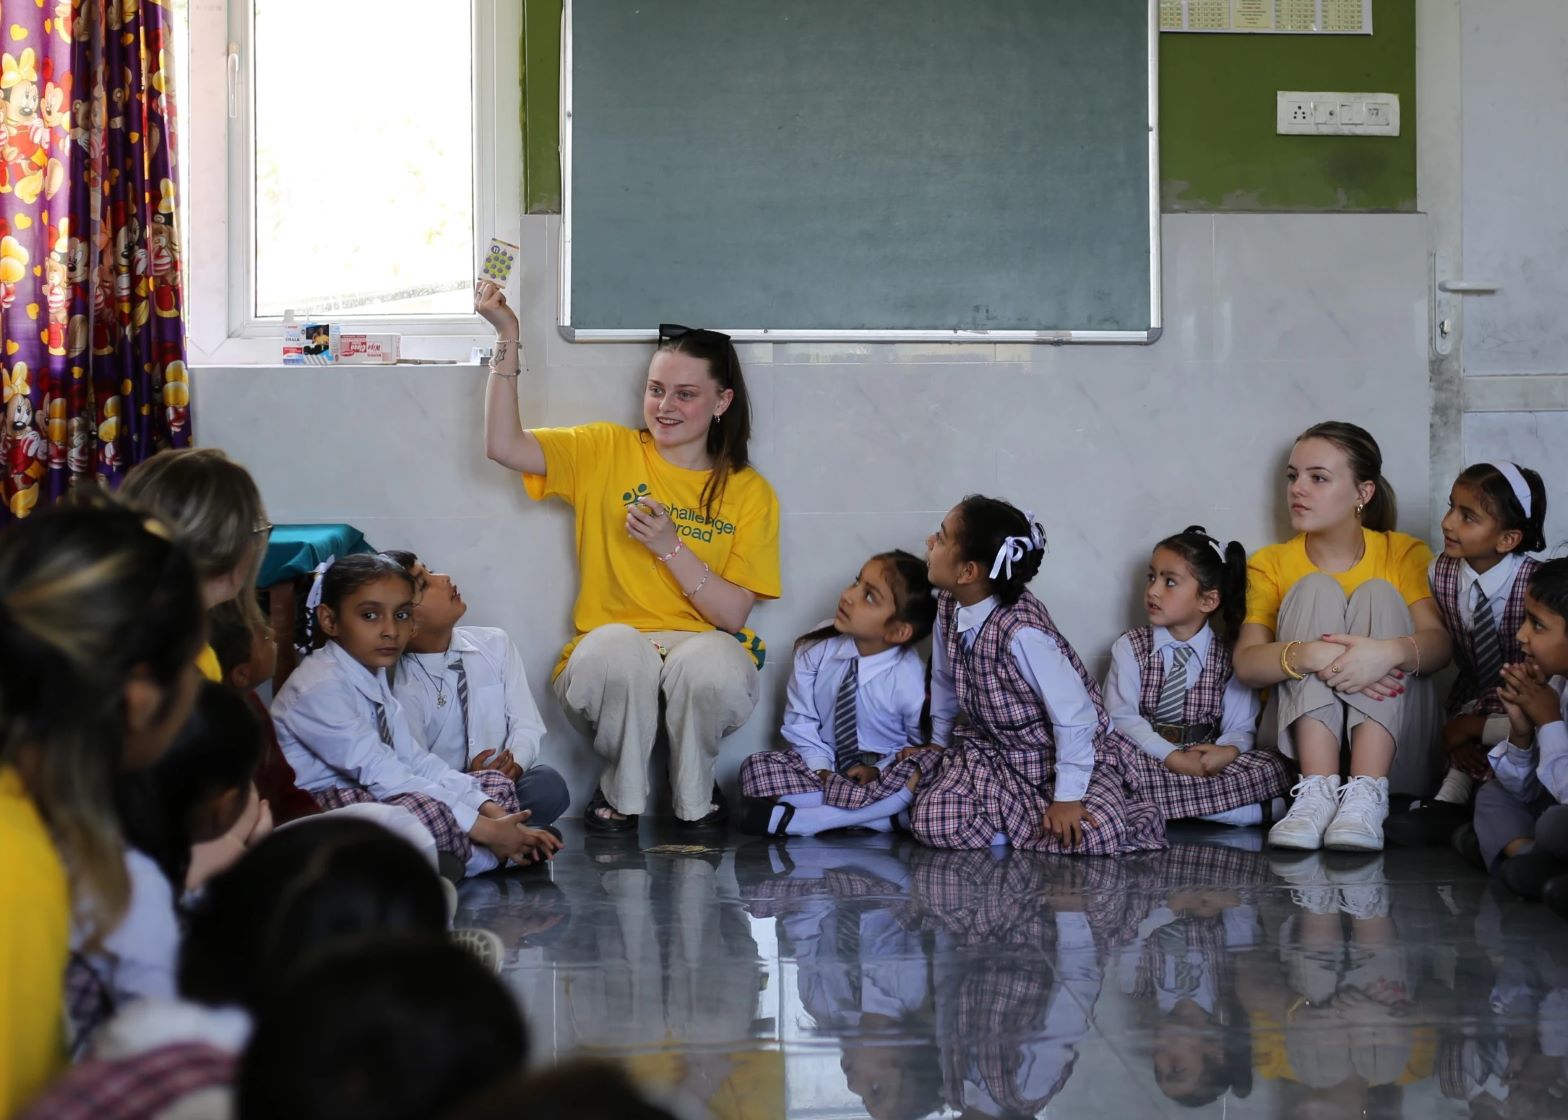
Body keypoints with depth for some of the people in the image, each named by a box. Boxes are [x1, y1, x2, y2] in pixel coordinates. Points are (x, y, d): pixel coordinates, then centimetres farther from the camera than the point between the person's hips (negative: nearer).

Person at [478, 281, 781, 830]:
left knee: (711, 660, -36)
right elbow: (504, 445, -7)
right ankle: (622, 792, -6)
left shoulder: (750, 493, 5)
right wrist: (508, 338, -12)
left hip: (703, 647, 0)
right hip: (611, 663, 0)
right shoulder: (606, 451, 7)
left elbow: (733, 614, -3)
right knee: (616, 646, -36)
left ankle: (694, 795, -4)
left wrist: (671, 547, -16)